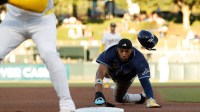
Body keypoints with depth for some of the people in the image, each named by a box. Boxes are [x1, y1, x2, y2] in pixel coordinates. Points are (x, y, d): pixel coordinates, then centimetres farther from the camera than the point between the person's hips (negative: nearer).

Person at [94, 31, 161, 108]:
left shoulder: (138, 60, -45)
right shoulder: (110, 53, -46)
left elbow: (145, 81, -52)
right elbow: (100, 71, -57)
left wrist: (150, 100, -69)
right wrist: (98, 92, -73)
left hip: (127, 78, -3)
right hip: (112, 72, 3)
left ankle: (141, 96, 26)